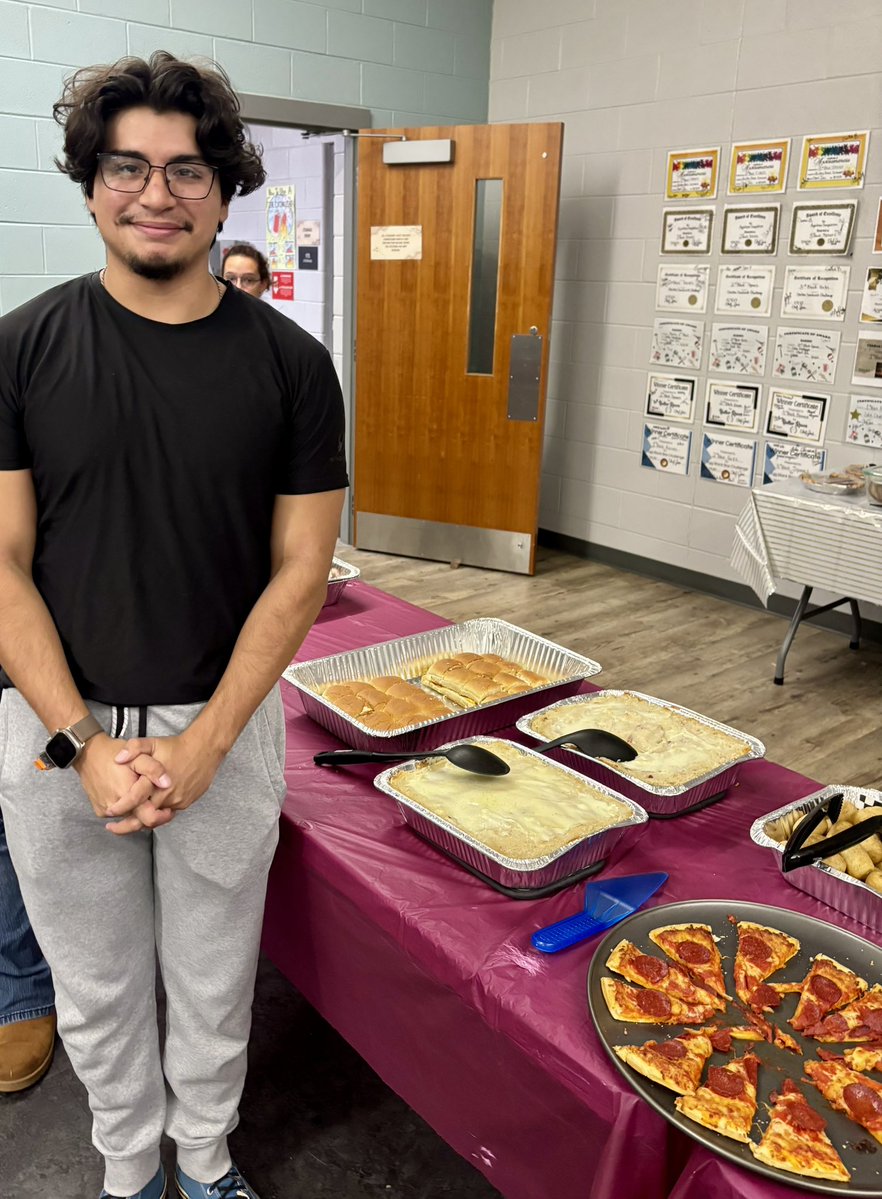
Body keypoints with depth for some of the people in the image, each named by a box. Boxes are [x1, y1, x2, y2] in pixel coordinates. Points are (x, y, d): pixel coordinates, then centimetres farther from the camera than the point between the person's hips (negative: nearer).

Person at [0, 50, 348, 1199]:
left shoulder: (289, 362, -5)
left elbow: (299, 573, -5)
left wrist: (200, 746, -11)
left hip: (224, 726, 0)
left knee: (214, 978, 18)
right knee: (97, 987, 17)